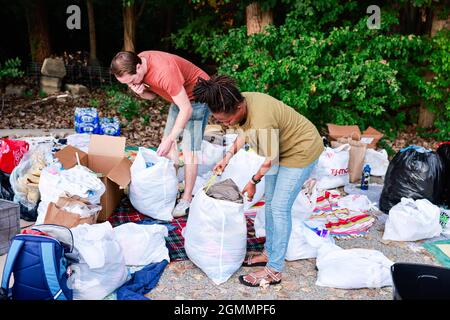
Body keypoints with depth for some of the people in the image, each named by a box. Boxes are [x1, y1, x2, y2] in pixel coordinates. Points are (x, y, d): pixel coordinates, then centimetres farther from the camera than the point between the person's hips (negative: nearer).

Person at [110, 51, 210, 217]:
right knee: (168, 141, 8)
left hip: (198, 96, -9)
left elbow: (186, 109, -33)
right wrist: (140, 92, -22)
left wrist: (169, 139, -30)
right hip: (179, 95, 9)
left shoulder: (164, 72, -38)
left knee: (189, 149, -10)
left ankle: (187, 199, 0)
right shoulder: (137, 64, -12)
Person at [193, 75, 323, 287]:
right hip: (282, 147, 9)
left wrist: (253, 182, -7)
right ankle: (269, 252, 29)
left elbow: (270, 161, -23)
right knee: (271, 201, 14)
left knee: (279, 207, -9)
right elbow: (243, 133, 6)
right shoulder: (239, 102, -14)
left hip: (301, 151, -9)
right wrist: (227, 157, -4)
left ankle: (274, 271, 0)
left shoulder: (261, 122, -38)